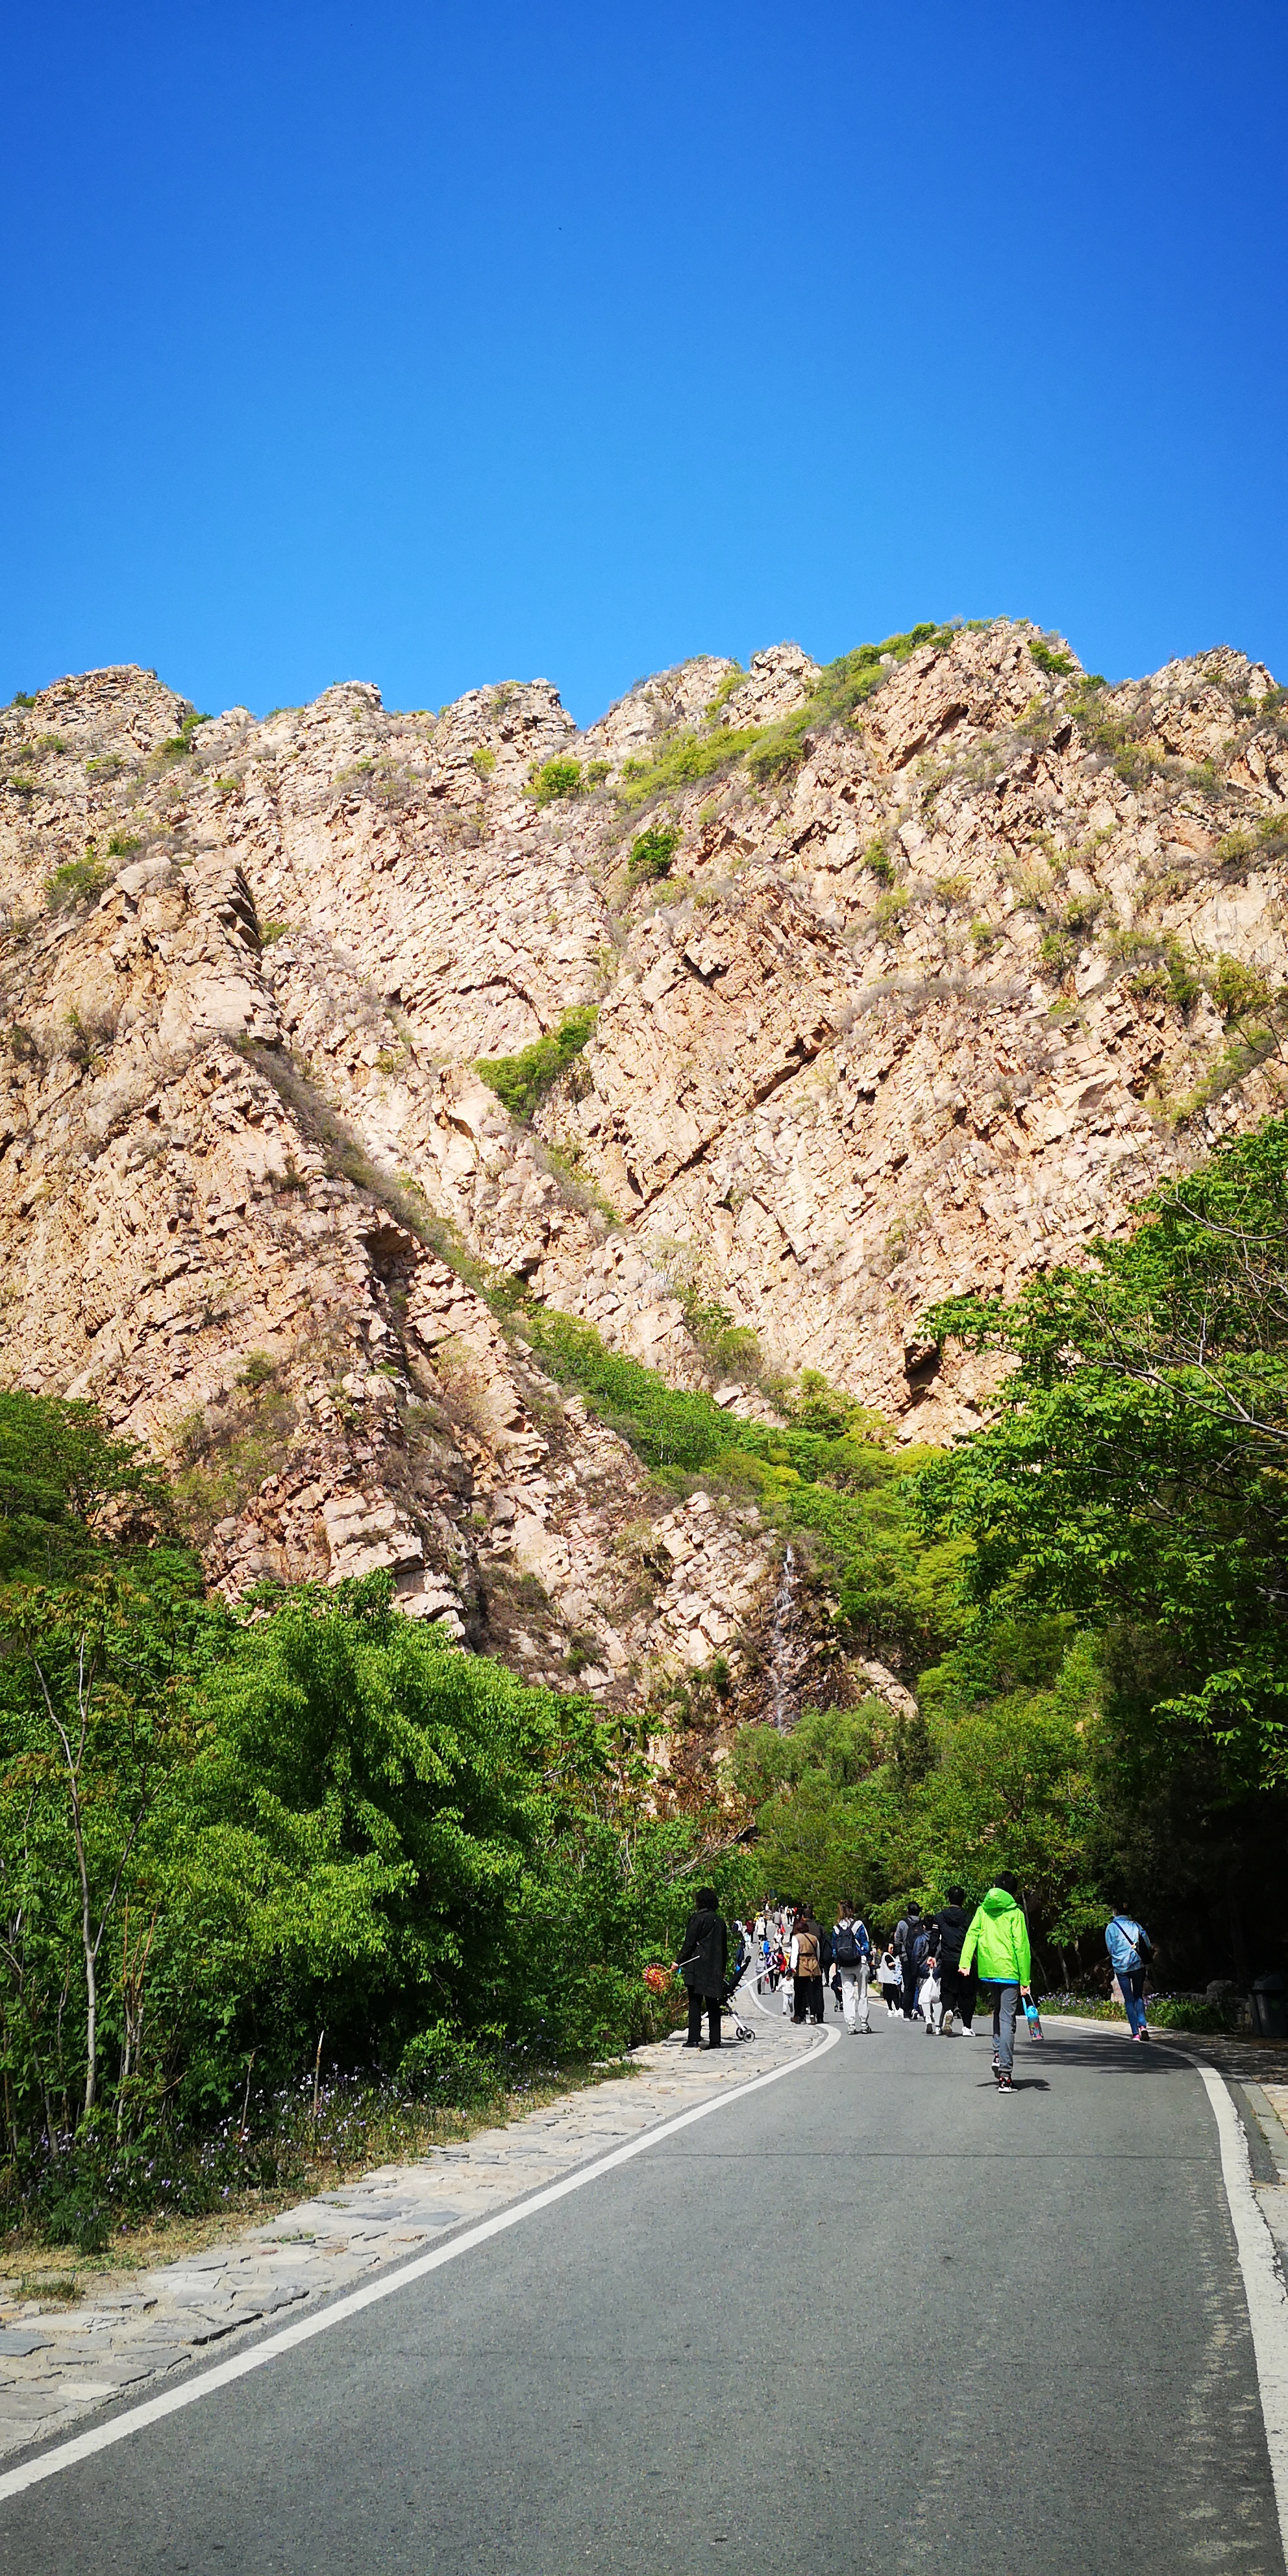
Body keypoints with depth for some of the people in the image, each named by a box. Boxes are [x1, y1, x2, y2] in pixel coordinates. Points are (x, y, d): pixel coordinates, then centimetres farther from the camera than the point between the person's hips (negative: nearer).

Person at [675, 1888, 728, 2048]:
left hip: (697, 1967, -6)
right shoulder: (719, 1921, 14)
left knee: (695, 2003, -5)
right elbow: (724, 1949, 18)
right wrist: (722, 1969, 25)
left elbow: (689, 1943, -9)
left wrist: (679, 1961, -4)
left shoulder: (697, 1918, -5)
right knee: (713, 2005, 8)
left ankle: (694, 2039, -11)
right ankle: (715, 2040, 7)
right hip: (715, 1969, 6)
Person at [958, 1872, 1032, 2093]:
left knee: (998, 2010, 26)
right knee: (1007, 2019, -4)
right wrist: (1025, 1980, -5)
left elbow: (971, 1934, -1)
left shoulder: (982, 1910, 9)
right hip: (1009, 1971, -4)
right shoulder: (1015, 1913, -3)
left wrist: (965, 1962, -7)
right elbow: (1021, 1947, -6)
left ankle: (998, 2054, 11)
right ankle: (1005, 2075, -9)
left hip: (987, 1971, 4)